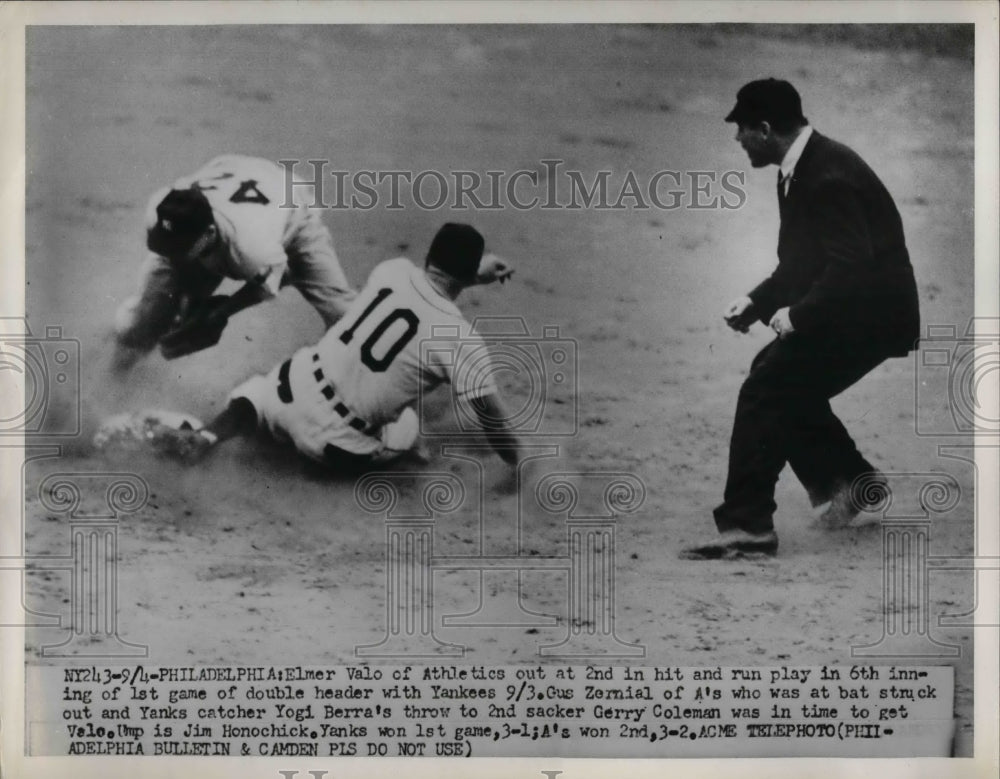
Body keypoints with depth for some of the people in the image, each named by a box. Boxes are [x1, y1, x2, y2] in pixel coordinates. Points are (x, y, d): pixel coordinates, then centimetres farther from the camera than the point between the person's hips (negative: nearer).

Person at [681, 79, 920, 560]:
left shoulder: (829, 176, -22)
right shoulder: (800, 172, 10)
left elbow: (852, 266, -29)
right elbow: (801, 262, 17)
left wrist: (799, 314, -19)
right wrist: (756, 302, 5)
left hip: (868, 315, -10)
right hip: (848, 312, 10)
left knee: (765, 392, -14)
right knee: (779, 382, 18)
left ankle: (746, 527, -9)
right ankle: (848, 479, 27)